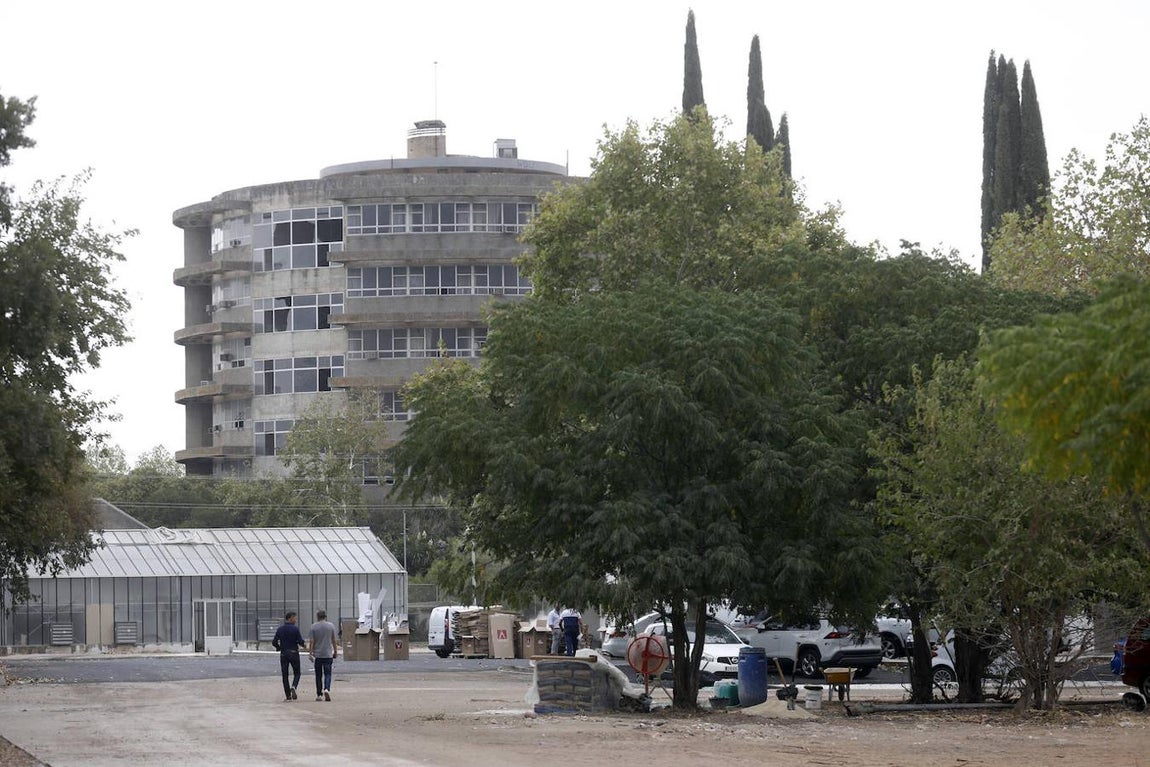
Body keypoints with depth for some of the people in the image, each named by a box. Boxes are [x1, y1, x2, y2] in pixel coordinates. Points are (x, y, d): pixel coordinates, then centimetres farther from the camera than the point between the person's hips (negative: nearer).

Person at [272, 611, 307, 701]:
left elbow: (274, 642, 3)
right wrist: (304, 644, 11)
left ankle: (288, 695, 4)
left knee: (285, 675, 7)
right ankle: (293, 687, -18)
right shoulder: (295, 629, -9)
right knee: (296, 673, 9)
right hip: (294, 653, -3)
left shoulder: (280, 629, 2)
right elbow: (300, 641, -11)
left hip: (283, 654, 3)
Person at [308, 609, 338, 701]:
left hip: (317, 655, 0)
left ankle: (319, 694, 12)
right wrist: (336, 652, 16)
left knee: (318, 675, 8)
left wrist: (310, 653, -1)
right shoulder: (331, 626, 1)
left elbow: (311, 641, -5)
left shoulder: (313, 627, -2)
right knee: (327, 674, 0)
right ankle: (327, 689, -24)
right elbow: (334, 641, 6)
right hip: (328, 654, 0)